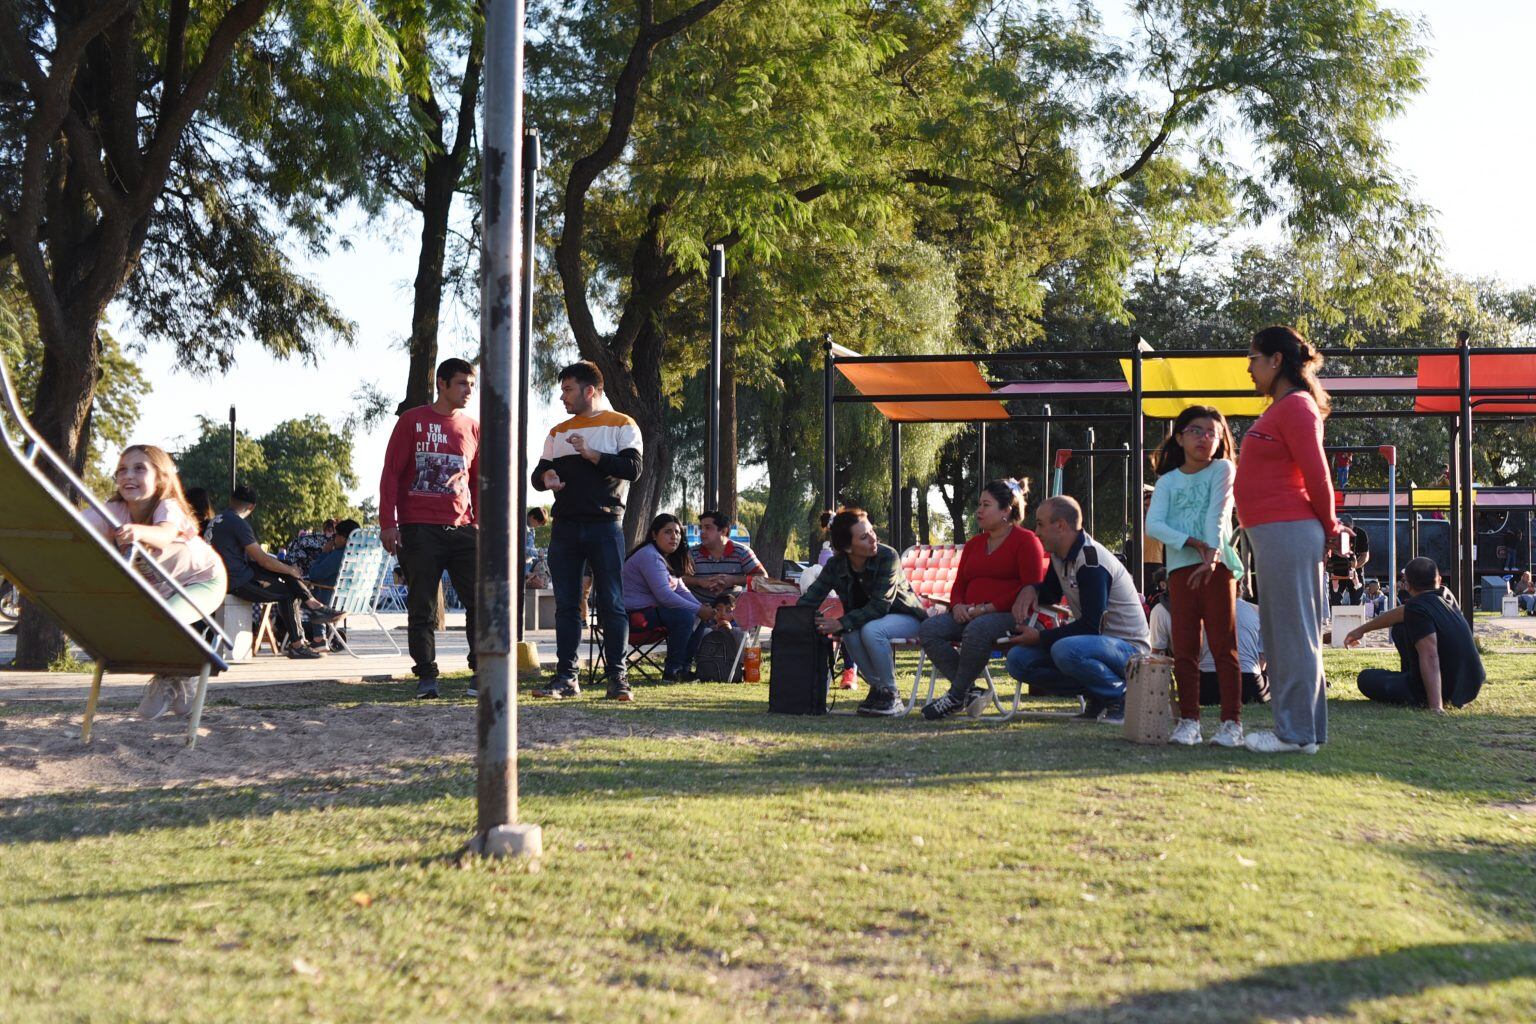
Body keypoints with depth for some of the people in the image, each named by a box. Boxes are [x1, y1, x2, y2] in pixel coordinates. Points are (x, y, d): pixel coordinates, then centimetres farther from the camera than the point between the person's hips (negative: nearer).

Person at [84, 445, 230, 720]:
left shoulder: (168, 507, -31)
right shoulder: (114, 512, -20)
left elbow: (164, 534, -55)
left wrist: (140, 532, -78)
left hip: (202, 580, -6)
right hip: (157, 587, 6)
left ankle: (174, 681, 2)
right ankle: (168, 681, 15)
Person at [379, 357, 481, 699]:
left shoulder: (473, 428, 13)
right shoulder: (412, 421, 2)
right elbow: (390, 473, 0)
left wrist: (481, 522, 9)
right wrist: (387, 523, -8)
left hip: (462, 529, 3)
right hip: (419, 530, -3)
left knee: (481, 601, -3)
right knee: (422, 608, 1)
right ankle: (426, 678, 8)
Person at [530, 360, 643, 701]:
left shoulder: (622, 425, 4)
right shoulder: (558, 433, 19)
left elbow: (632, 468, -9)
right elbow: (539, 473, 16)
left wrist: (591, 454, -13)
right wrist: (545, 477, -8)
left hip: (604, 525, -5)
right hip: (565, 528, 5)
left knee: (611, 604, -6)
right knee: (566, 605, 4)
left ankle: (617, 678, -3)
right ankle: (566, 676, 8)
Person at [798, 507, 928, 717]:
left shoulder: (887, 557, -25)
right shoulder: (836, 565, -11)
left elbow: (879, 606, -30)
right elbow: (809, 599, -9)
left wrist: (841, 623, -38)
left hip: (906, 617, -4)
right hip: (867, 618, 4)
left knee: (871, 630, -34)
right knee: (851, 634, -29)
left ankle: (890, 694, -19)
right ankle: (877, 687, -8)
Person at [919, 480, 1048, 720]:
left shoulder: (1026, 540, 2)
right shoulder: (974, 544, 25)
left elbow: (1031, 587, -10)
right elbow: (959, 585, 24)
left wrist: (989, 608, -17)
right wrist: (957, 605, -2)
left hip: (1009, 615, -7)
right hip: (970, 615, 7)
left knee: (977, 629, -40)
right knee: (928, 629, -19)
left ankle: (956, 696, -25)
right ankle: (971, 692, -22)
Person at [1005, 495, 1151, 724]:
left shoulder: (1091, 562, -23)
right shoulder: (1060, 556, 6)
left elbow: (1091, 626, -26)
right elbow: (1051, 593, 24)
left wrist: (1040, 637, -20)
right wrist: (1030, 590, 0)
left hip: (1128, 646, -9)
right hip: (1095, 641, 9)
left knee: (1065, 650, -38)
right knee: (1018, 659, -3)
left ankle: (1120, 695, -13)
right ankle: (1097, 695, 0)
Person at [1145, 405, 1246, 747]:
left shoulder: (1223, 470, 5)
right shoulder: (1168, 481, 11)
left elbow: (1217, 514, -9)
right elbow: (1153, 524, -3)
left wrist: (1211, 555, -22)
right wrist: (1191, 542, -17)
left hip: (1217, 567, -3)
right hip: (1180, 569, 3)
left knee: (1223, 647, -3)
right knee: (1184, 649, 2)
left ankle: (1232, 722, -2)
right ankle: (1188, 721, 7)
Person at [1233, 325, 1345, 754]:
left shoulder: (1295, 407, -11)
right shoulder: (1279, 408, 19)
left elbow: (1317, 474, -14)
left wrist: (1329, 528, -3)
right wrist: (1326, 528, 19)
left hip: (1288, 533, -10)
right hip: (1272, 534, 10)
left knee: (1292, 633, -6)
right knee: (1282, 634, 13)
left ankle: (1297, 733, -3)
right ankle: (1297, 726, 20)